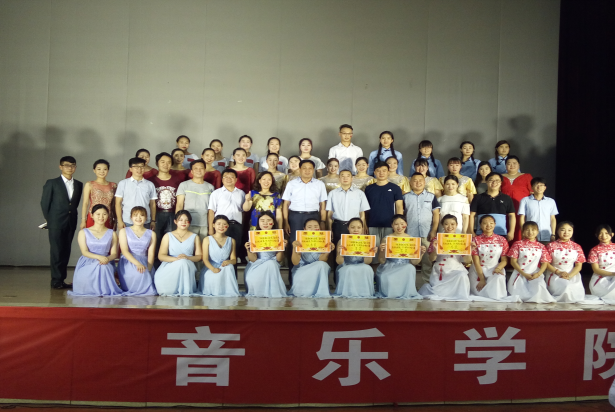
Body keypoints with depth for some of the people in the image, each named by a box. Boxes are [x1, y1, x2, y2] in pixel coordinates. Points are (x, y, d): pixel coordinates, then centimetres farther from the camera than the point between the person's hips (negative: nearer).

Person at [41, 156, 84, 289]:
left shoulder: (79, 185, 11)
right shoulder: (52, 183, 0)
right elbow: (44, 203, 2)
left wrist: (73, 216, 5)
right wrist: (49, 219, 2)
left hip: (71, 223, 4)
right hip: (56, 223, -4)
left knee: (66, 251, 5)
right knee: (56, 251, -4)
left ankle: (61, 279, 11)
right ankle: (56, 280, 0)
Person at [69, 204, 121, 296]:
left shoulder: (112, 234, 15)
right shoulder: (83, 232, 10)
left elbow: (114, 253, 7)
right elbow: (84, 252, -3)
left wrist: (107, 259, -20)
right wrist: (99, 257, -23)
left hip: (106, 264, 0)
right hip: (87, 264, 0)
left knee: (103, 268, -39)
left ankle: (104, 290, -16)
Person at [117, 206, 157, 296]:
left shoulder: (151, 234, 15)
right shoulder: (124, 231, 10)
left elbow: (151, 254, 5)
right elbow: (125, 251, -4)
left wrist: (148, 269, -15)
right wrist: (137, 264, -22)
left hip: (144, 263, 2)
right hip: (128, 262, -2)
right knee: (137, 274, -35)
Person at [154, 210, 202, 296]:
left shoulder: (194, 237, 18)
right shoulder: (168, 236, 15)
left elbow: (199, 256, 11)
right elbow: (161, 256, 3)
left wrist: (188, 258, -12)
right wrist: (175, 259, -16)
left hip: (187, 267, 0)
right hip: (169, 265, 0)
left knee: (183, 262, -38)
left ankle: (185, 292, -27)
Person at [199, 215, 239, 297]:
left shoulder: (231, 241, 15)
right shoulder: (207, 240, 7)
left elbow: (234, 259, 9)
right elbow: (205, 259, -4)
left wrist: (229, 261, -19)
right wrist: (213, 269, -25)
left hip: (225, 268, 3)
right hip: (210, 268, -3)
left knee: (229, 267, -34)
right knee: (214, 278, -38)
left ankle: (229, 292, -27)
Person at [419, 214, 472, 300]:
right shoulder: (437, 239, 6)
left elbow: (467, 261, 5)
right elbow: (432, 259, 2)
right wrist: (435, 249, -17)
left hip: (456, 270, 1)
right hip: (440, 271, -1)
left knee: (462, 276, -32)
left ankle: (460, 297, -13)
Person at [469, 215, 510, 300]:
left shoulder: (502, 240, 2)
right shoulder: (476, 240, -3)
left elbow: (504, 260, 3)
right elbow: (476, 261, -8)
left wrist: (498, 268, -19)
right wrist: (482, 279, -15)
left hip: (495, 269, 0)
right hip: (478, 270, 0)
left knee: (498, 278, -34)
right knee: (478, 292, -19)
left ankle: (496, 296, -9)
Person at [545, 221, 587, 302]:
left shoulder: (576, 247, 7)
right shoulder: (551, 246, -1)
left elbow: (579, 265, 4)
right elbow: (546, 263, -3)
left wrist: (570, 275, -14)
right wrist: (558, 272, -17)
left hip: (572, 275, 3)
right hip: (555, 275, -3)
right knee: (565, 289, -30)